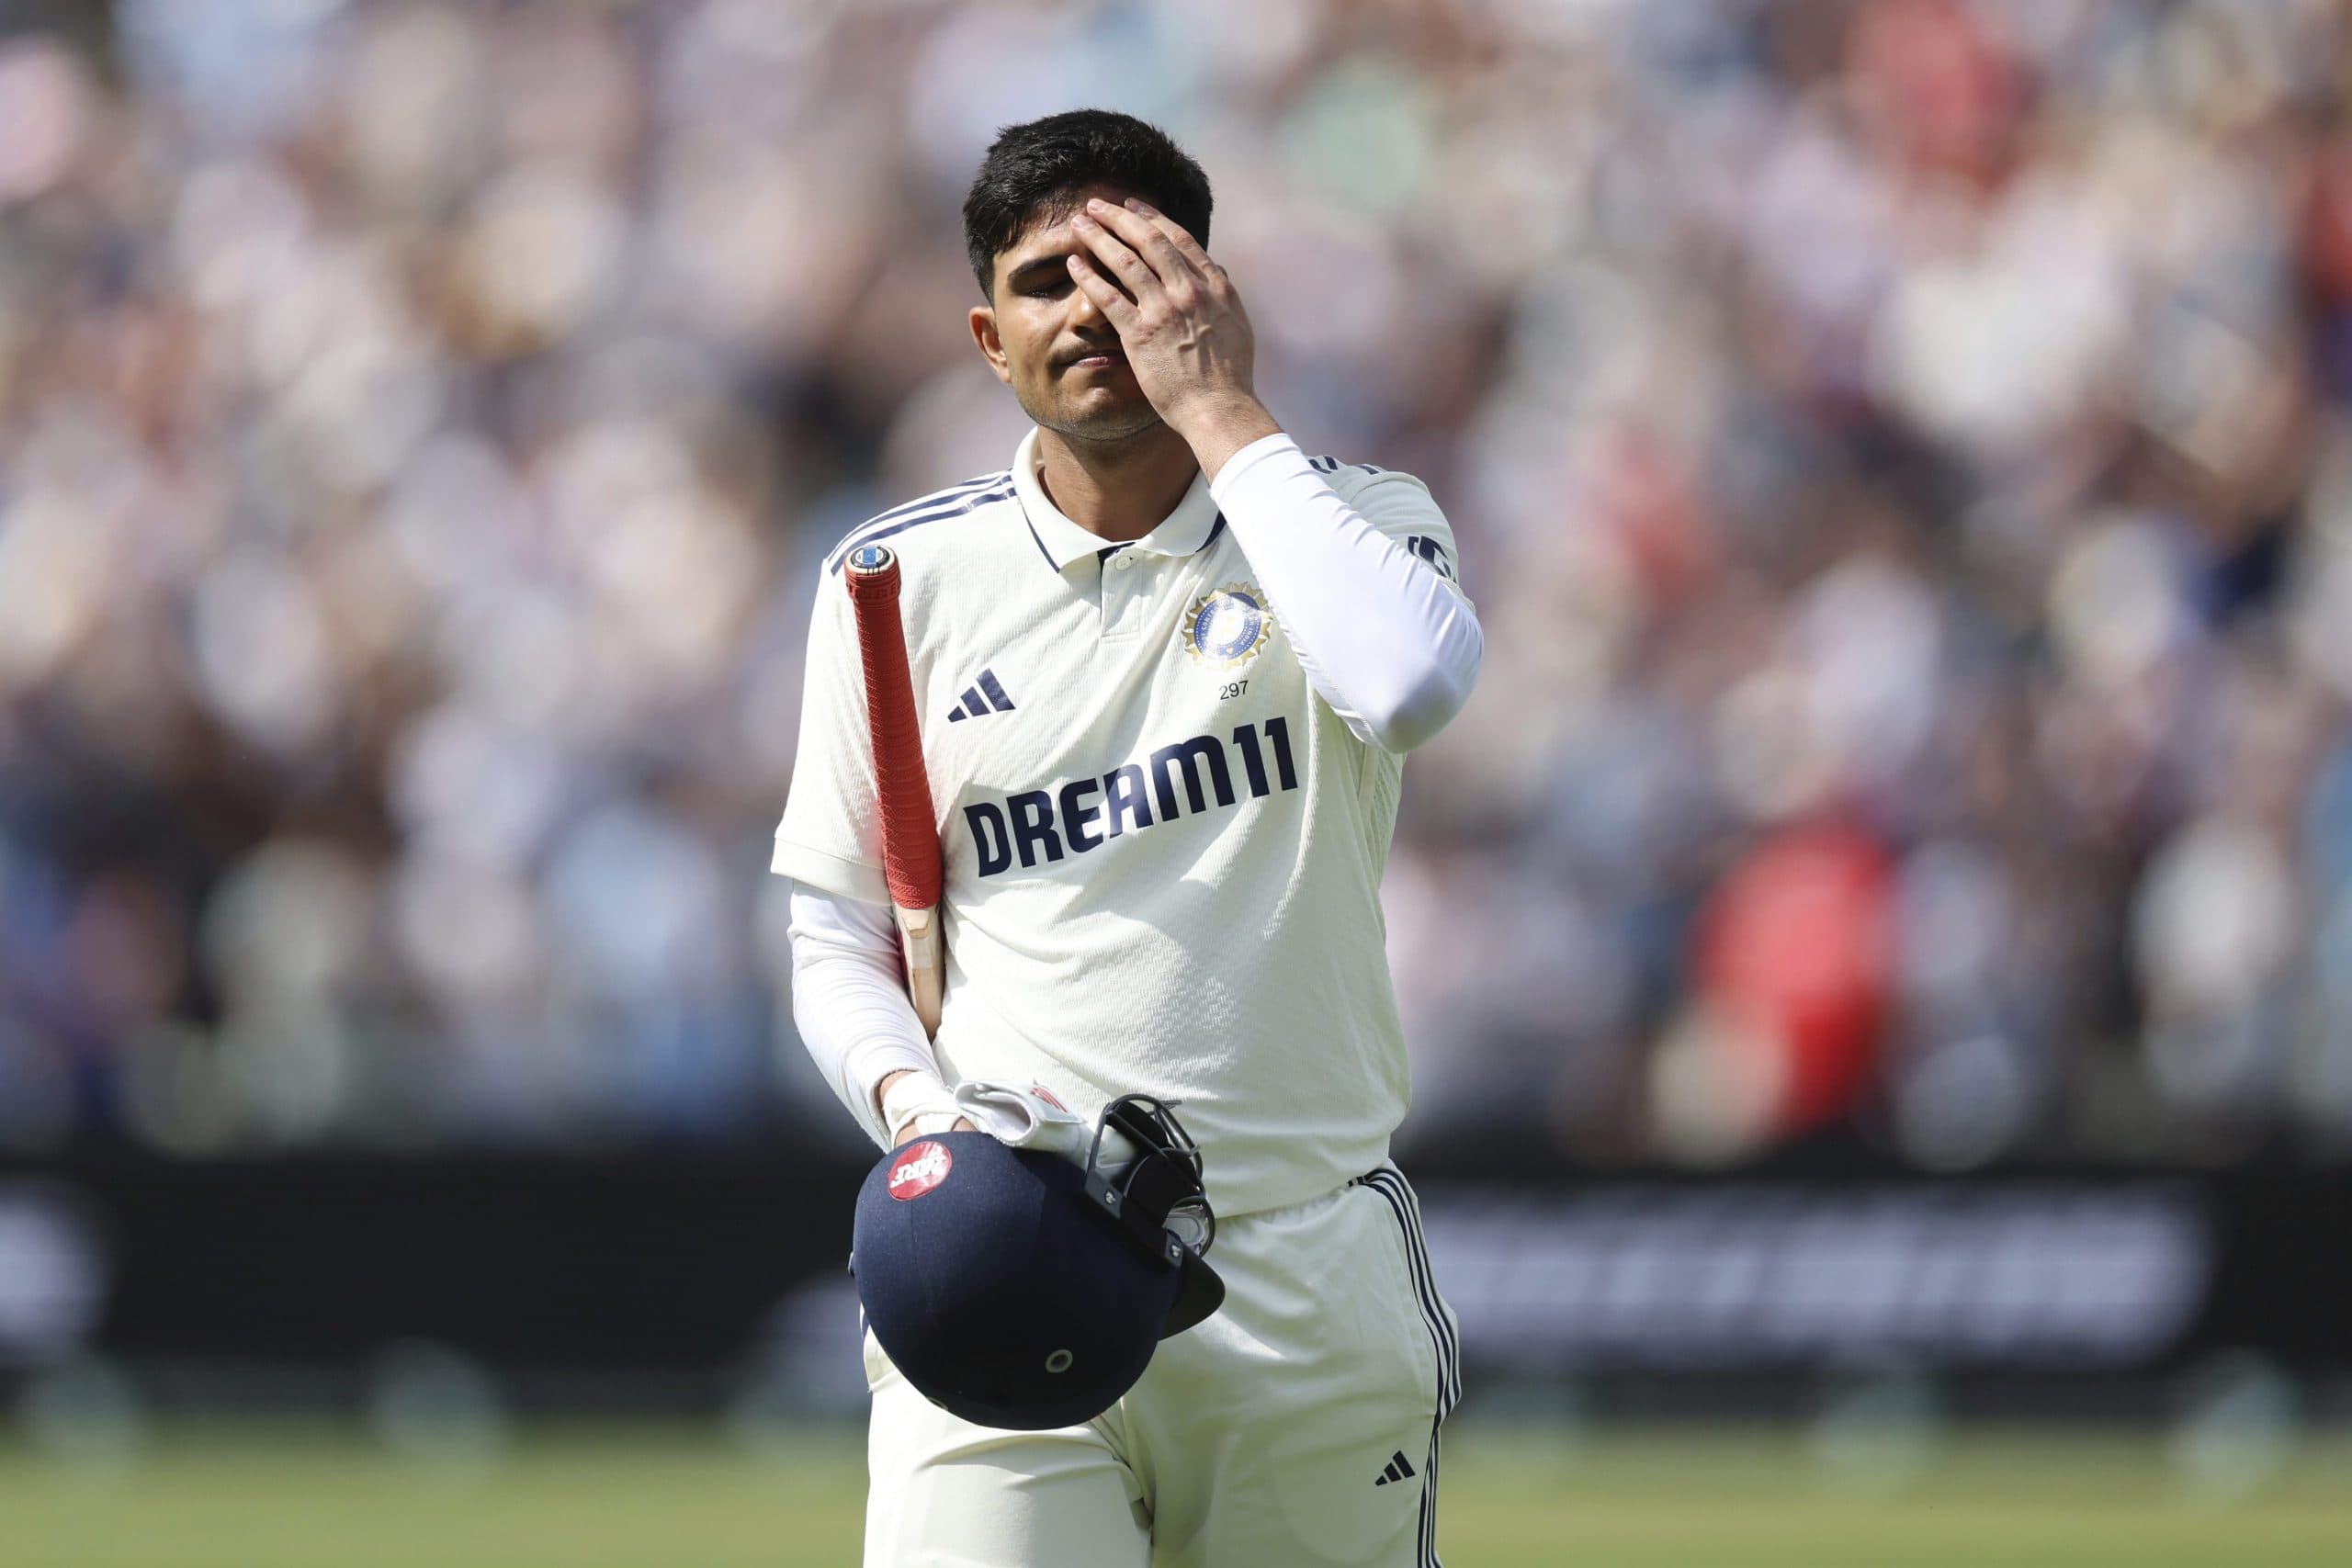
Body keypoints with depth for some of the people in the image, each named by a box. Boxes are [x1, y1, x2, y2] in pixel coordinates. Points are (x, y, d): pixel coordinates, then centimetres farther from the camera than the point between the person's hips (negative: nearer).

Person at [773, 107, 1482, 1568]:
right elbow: (837, 940, 14)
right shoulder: (904, 580, 8)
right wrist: (916, 1108, -8)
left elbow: (1410, 680, -21)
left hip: (1310, 1276, 0)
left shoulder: (1353, 520, 5)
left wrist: (1219, 409, -12)